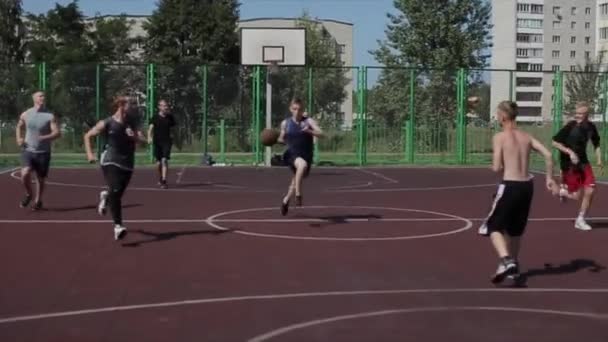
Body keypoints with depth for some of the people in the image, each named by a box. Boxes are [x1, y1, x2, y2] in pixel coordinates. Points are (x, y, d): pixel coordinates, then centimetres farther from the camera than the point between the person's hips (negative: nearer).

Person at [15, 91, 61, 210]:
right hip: (28, 150, 1)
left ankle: (38, 201, 31)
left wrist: (45, 138, -30)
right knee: (25, 173, -21)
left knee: (41, 178, 8)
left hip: (43, 152, 0)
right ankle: (28, 194, 8)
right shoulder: (26, 114, 1)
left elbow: (57, 133, -13)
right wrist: (19, 138, 3)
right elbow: (19, 127, 21)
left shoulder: (50, 116, -7)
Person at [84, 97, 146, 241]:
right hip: (110, 162, -4)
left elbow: (143, 139, 5)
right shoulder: (106, 123, -5)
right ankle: (118, 226, -20)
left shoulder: (131, 123, 5)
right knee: (115, 192, -21)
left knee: (117, 194, 12)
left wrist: (135, 136, -16)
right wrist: (89, 153, -5)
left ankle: (105, 196, 50)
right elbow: (87, 136, 5)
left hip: (127, 164, 4)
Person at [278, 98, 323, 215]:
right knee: (302, 164, -37)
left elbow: (321, 134, -16)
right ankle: (298, 195, -32)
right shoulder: (285, 123, 4)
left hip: (306, 155, 2)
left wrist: (309, 131, -34)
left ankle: (286, 200, 46)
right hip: (292, 154, -2)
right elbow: (282, 139, 18)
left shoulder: (308, 121, -4)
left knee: (296, 181, 17)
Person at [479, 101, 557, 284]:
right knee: (515, 228, 23)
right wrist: (549, 178, 9)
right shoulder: (526, 136, 10)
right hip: (527, 185, 6)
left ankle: (506, 261, -19)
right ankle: (513, 264, 33)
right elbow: (548, 155, 2)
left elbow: (497, 168, -12)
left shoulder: (499, 137, -7)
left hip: (510, 186, -6)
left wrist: (495, 166, 10)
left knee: (493, 226, 3)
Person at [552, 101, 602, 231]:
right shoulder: (570, 126, -16)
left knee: (590, 191, -4)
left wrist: (599, 159, 5)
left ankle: (580, 220, 14)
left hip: (583, 162, 5)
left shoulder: (591, 127, 1)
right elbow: (555, 142, -14)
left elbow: (596, 144, 18)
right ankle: (563, 191, 33)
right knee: (576, 196, -4)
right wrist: (570, 152, -23)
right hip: (569, 164, -5)